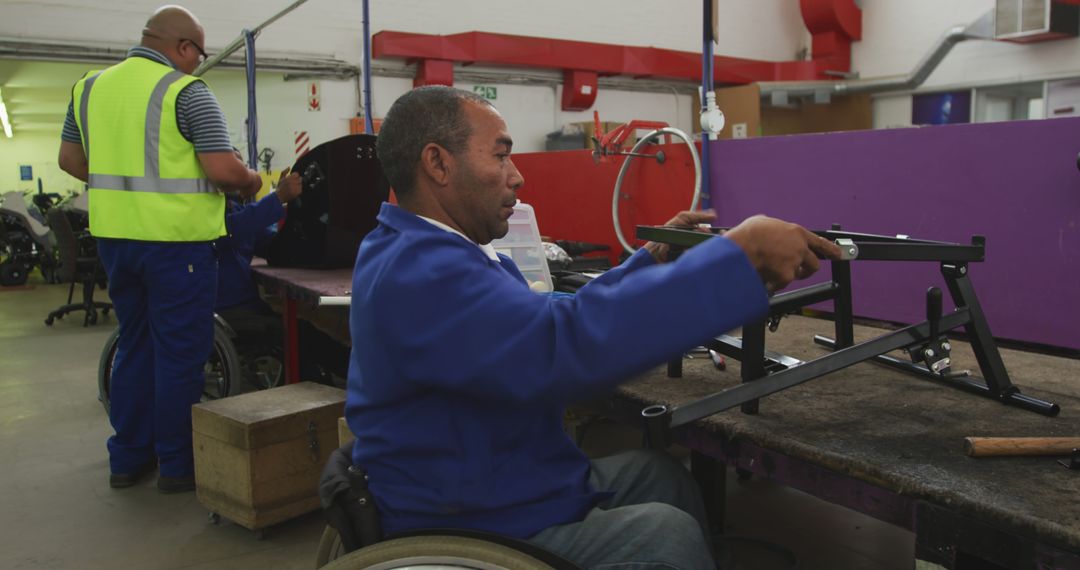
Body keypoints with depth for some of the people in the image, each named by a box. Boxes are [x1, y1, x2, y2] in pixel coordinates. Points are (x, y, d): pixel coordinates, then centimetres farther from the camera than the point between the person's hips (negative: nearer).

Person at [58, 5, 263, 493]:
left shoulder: (90, 87, 11)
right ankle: (177, 465, 12)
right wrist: (252, 182, 2)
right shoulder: (186, 91, -10)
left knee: (133, 346, 18)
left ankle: (127, 458, 25)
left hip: (113, 235, 7)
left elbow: (70, 160, 17)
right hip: (175, 238, -7)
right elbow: (222, 169, -17)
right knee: (179, 353, 3)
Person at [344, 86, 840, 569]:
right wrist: (742, 253, -34)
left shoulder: (421, 251, 8)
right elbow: (568, 344, -41)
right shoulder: (420, 270, -27)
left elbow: (558, 315, 13)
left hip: (483, 493, 10)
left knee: (659, 472, 14)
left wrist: (654, 259, 6)